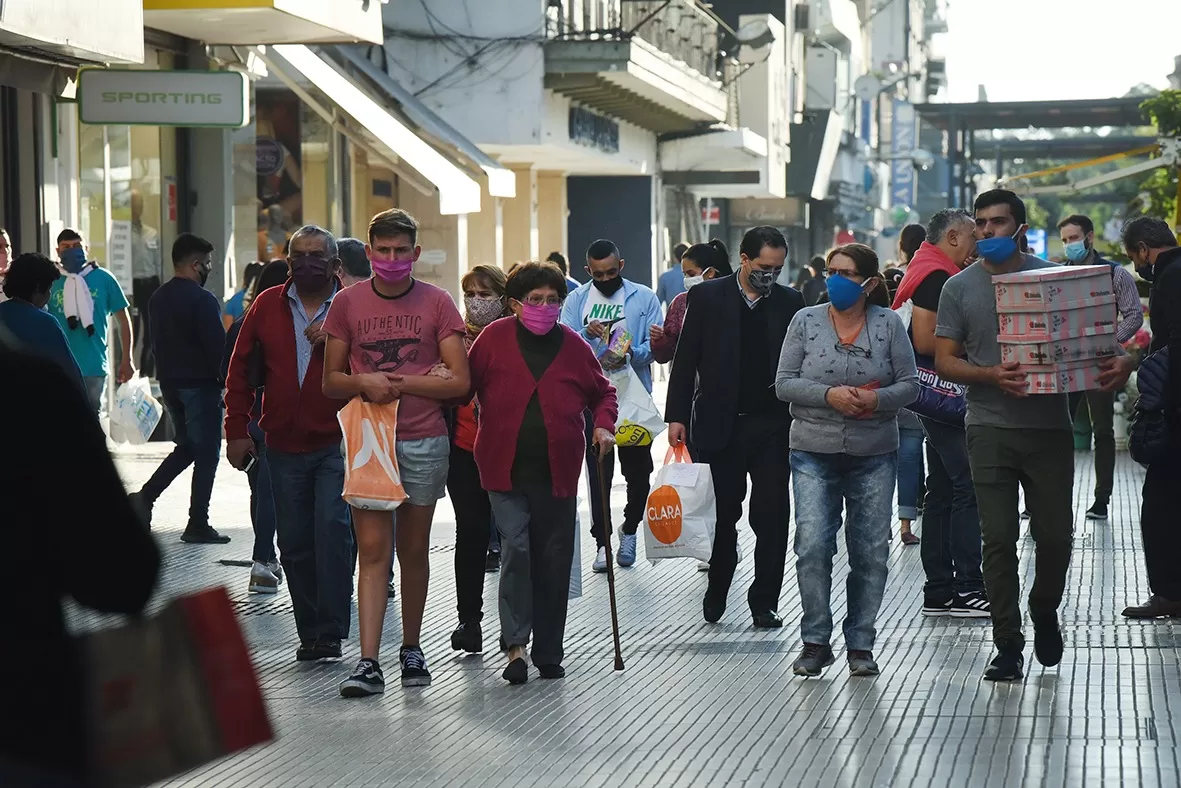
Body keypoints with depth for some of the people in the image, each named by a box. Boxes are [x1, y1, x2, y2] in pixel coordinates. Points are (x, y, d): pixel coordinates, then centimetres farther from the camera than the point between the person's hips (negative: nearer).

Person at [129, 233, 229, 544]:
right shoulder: (202, 300, -15)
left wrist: (167, 380, 18)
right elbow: (217, 346, -19)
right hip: (200, 384, -8)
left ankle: (146, 496, 3)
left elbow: (157, 344, 15)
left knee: (187, 446, 21)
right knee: (206, 454, 1)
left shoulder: (157, 299, 10)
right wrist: (226, 384, -10)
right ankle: (197, 525, 1)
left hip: (169, 385, 8)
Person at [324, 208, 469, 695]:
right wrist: (365, 383, -12)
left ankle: (412, 650, 23)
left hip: (424, 442, 0)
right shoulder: (347, 303, 5)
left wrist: (399, 383, -11)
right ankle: (368, 662, -11)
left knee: (413, 551, 10)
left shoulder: (437, 303, 1)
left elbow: (459, 382, -3)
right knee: (372, 549, -7)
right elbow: (331, 381, 8)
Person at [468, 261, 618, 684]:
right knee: (515, 549, -17)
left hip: (557, 471, 3)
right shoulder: (494, 339, 0)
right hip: (506, 470, -2)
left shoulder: (573, 346, 6)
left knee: (553, 562, 7)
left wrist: (603, 425, 1)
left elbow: (602, 392, 17)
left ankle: (549, 653, 17)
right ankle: (516, 645, -12)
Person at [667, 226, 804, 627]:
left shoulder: (790, 302, 6)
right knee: (724, 513, 3)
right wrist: (677, 416, -4)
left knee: (771, 515, 0)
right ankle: (716, 591, 21)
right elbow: (685, 359, 2)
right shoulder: (707, 297, 1)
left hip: (774, 426, 1)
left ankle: (764, 601, 7)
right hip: (722, 425, -1)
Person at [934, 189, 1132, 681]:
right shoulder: (960, 288, 5)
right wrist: (992, 375, -16)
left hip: (1049, 424, 1)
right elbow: (945, 362, 3)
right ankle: (1008, 646, 4)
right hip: (990, 427, -1)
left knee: (1055, 535, 2)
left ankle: (1044, 612, 31)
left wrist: (1115, 364, -13)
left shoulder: (1053, 277, 7)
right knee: (999, 539, -3)